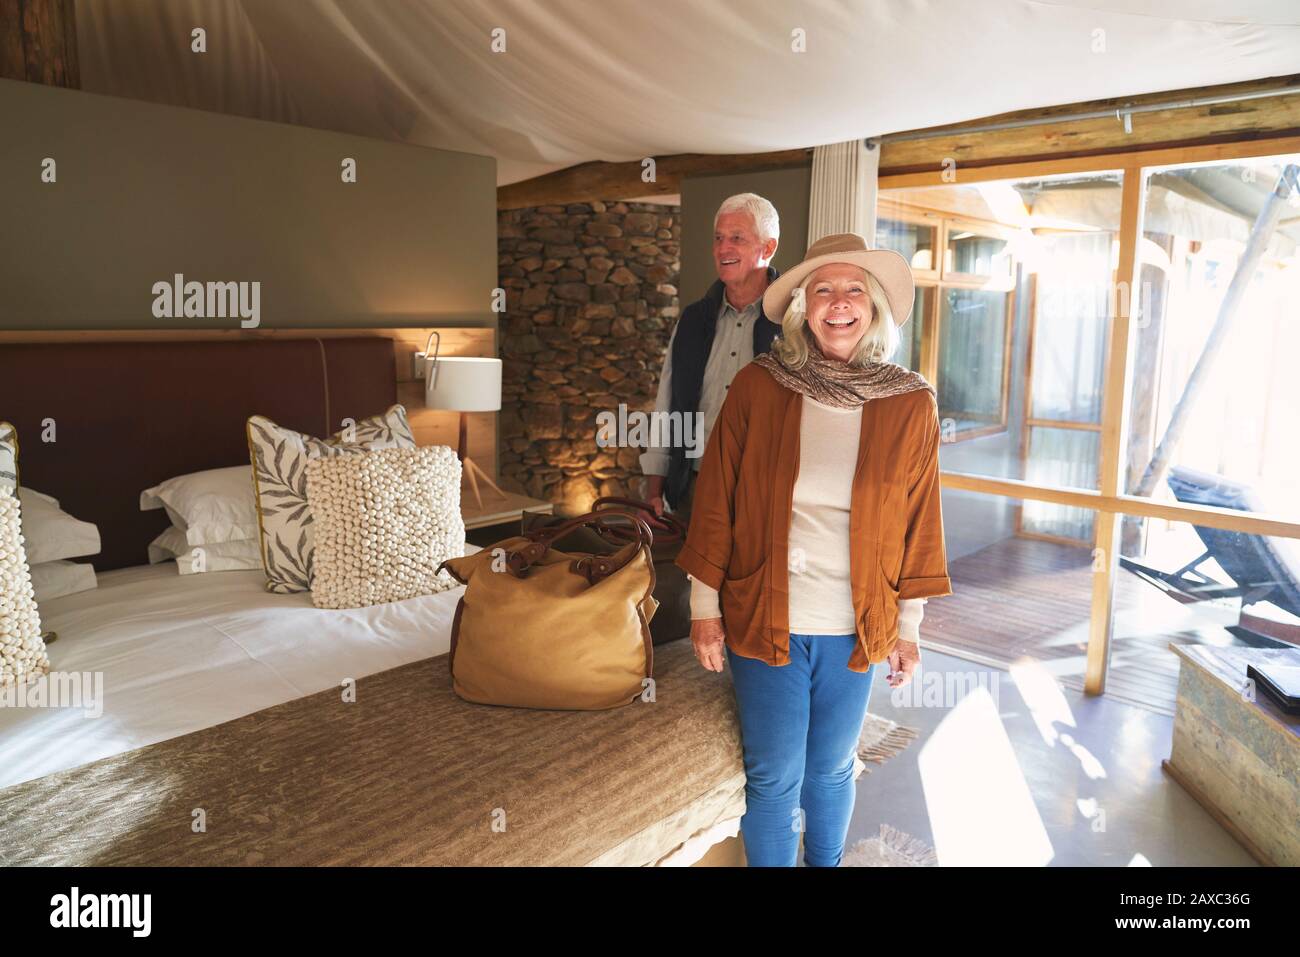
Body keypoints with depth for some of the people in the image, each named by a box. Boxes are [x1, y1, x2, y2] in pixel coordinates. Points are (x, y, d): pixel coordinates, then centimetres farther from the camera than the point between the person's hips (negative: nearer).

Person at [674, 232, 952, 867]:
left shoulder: (911, 403, -4)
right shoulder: (757, 386, -8)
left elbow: (919, 522, 3)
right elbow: (715, 501, -3)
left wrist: (908, 625, 6)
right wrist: (705, 606, -2)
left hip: (856, 629, 2)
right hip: (763, 620, -1)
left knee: (832, 768, 21)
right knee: (774, 777, 11)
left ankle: (826, 863, 46)